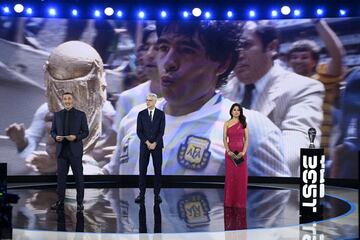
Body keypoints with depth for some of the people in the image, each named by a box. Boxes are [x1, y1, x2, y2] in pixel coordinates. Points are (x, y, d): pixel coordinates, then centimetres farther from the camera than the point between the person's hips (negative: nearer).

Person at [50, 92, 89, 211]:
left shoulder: (81, 114, 0)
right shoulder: (57, 115, 8)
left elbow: (85, 132, 0)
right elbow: (52, 131, 10)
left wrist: (76, 137, -18)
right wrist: (56, 137, -12)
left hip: (75, 150, -2)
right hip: (61, 150, 2)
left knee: (78, 176, 2)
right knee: (61, 176, 4)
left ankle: (80, 202, 10)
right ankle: (60, 202, 10)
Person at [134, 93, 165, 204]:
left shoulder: (161, 114, 1)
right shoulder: (141, 114, 3)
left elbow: (161, 131, -5)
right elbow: (139, 131, -2)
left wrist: (154, 143, -15)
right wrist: (147, 142, -13)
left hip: (157, 145, 0)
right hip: (144, 145, 1)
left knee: (158, 170, 1)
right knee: (142, 170, -2)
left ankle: (157, 194, 7)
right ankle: (141, 194, 2)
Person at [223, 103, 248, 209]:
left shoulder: (244, 123, 4)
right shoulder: (227, 123, 4)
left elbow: (246, 139, 1)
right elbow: (225, 139, -1)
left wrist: (243, 152, -14)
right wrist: (228, 151, -16)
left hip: (241, 152, 1)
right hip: (230, 152, 0)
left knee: (241, 176, 0)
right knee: (230, 176, 1)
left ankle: (240, 201, 8)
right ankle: (229, 201, 8)